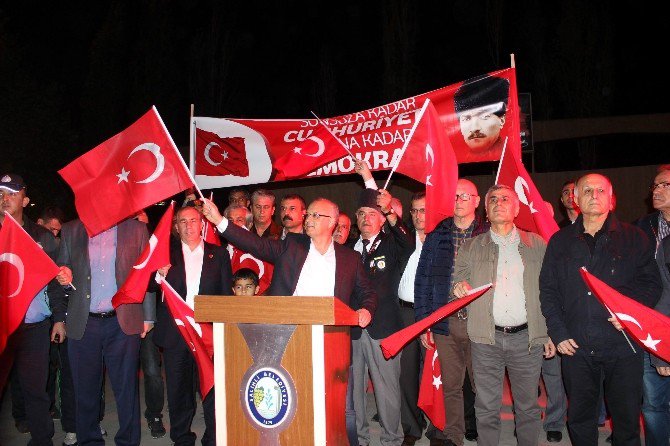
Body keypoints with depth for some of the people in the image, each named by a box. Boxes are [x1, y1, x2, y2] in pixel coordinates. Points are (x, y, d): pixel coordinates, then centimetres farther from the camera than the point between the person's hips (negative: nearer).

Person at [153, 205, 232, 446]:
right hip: (175, 333, 1)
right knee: (178, 389, 10)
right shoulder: (166, 254, 9)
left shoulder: (219, 254, 8)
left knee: (212, 387, -1)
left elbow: (227, 293, 6)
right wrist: (160, 276, -17)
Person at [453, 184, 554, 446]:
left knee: (528, 406, 10)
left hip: (527, 338, 0)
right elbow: (459, 279, 11)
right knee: (487, 408, 6)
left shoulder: (536, 245, 8)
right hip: (486, 339, 0)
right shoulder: (471, 247, 9)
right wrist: (459, 286, -13)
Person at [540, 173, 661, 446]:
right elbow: (548, 290, 6)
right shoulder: (560, 241, 8)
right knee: (580, 416, 12)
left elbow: (651, 283, 1)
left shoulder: (634, 237, 5)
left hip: (623, 344, -1)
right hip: (575, 346, 1)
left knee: (627, 416, 9)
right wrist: (558, 333, -2)